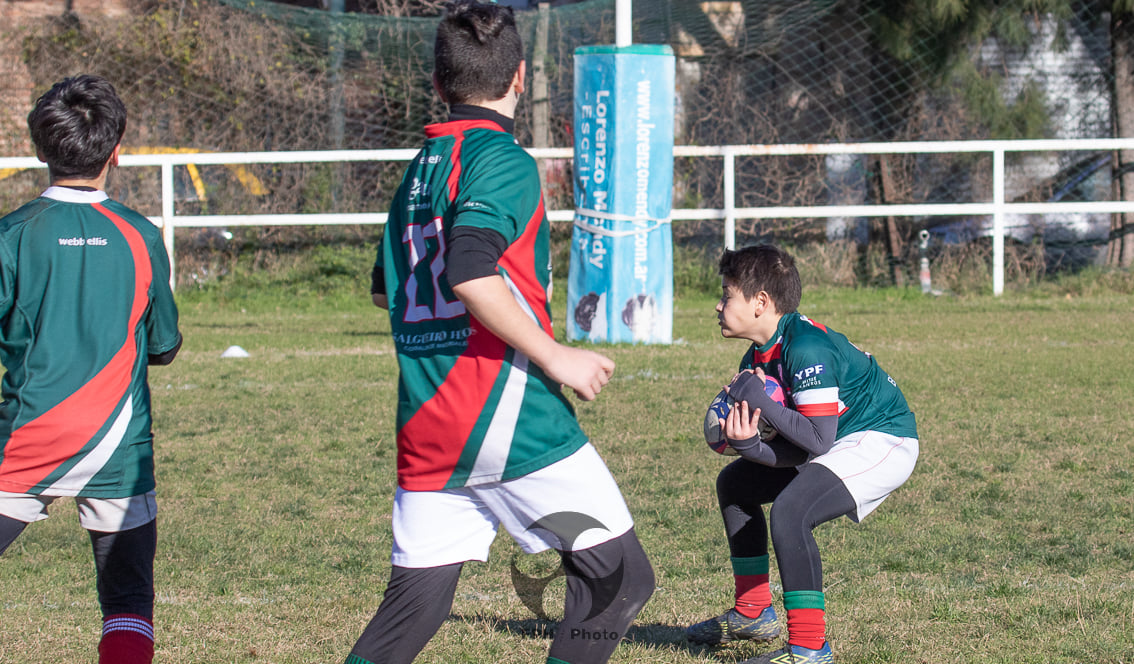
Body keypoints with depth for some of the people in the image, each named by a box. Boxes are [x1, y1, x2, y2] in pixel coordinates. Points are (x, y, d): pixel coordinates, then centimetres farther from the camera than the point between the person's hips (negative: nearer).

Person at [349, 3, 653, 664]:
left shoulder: (418, 169, 16)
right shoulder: (503, 159, -8)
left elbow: (386, 286, 26)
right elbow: (468, 273, -22)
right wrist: (554, 356, -17)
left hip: (424, 424, 8)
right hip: (507, 411, -8)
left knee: (416, 600, 9)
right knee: (619, 573, 1)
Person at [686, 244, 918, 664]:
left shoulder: (807, 349, -25)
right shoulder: (758, 359, 4)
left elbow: (817, 440, -30)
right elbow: (791, 452, -1)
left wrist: (760, 400, -25)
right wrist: (749, 446, -22)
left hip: (883, 441, -11)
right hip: (841, 444, 11)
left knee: (790, 511, -31)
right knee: (735, 483, 19)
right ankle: (753, 614, 29)